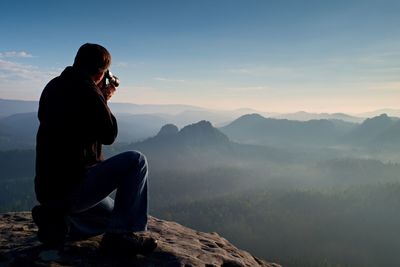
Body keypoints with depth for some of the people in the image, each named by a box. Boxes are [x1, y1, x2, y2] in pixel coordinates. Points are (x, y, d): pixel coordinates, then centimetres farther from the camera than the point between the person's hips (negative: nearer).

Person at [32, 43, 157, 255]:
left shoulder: (53, 87, 12)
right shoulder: (87, 91, -16)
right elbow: (109, 135, -9)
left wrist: (100, 99, 17)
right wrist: (103, 102, 4)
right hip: (71, 187, -10)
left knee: (114, 215, 26)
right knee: (136, 161, -10)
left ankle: (56, 217, 9)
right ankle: (121, 235, -10)